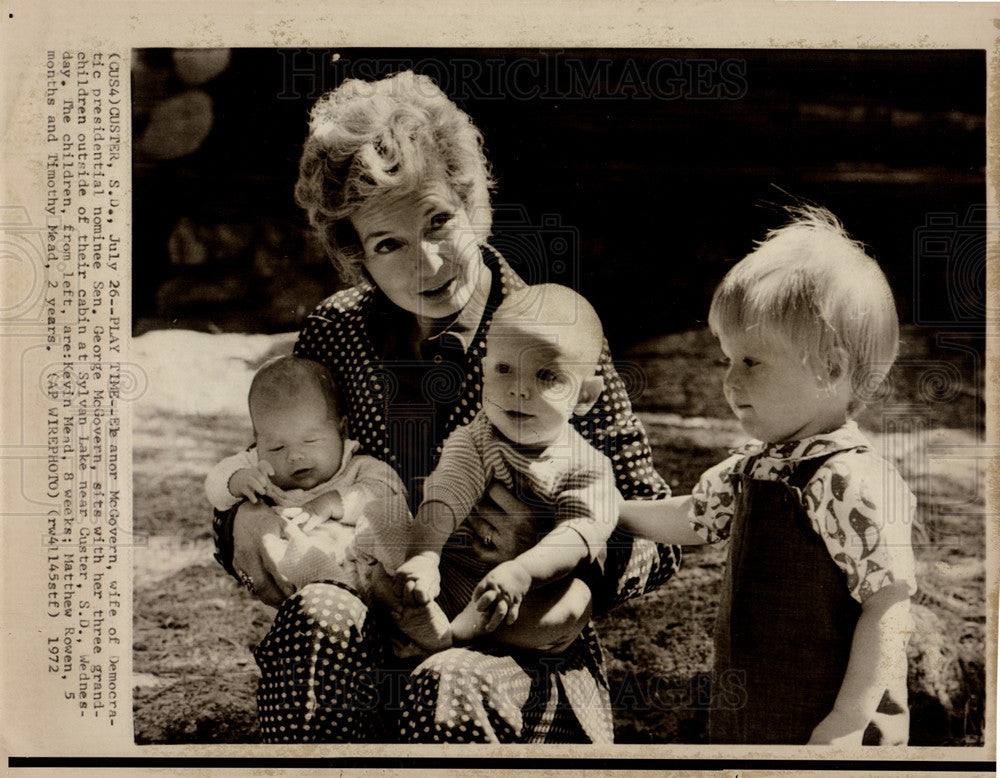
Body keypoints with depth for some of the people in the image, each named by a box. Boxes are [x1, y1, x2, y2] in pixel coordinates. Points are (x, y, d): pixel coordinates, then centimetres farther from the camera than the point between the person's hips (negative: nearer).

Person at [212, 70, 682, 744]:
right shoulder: (334, 334, 3)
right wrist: (247, 520, -6)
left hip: (529, 655, -2)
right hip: (376, 647, 3)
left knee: (441, 689, -36)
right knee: (316, 618, -32)